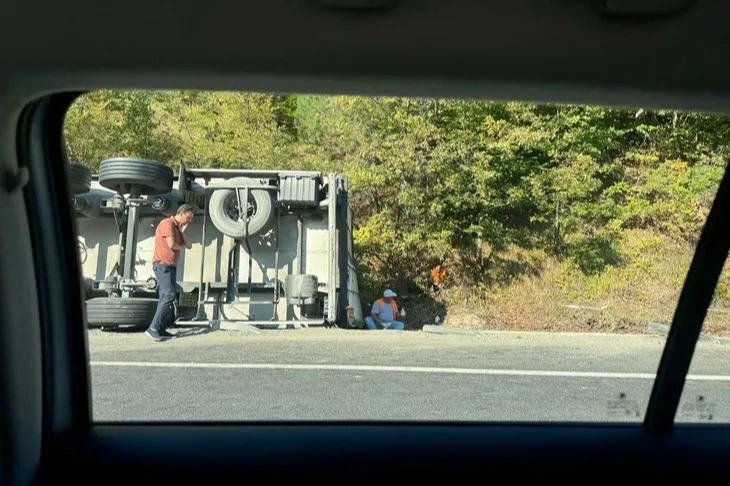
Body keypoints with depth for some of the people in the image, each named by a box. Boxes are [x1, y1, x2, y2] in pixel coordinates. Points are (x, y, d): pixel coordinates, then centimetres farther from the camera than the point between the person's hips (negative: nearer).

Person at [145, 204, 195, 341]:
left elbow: (189, 245, 14)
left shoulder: (178, 227, 19)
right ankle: (153, 328, -21)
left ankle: (161, 329, 8)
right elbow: (171, 244, -19)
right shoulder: (167, 223, -9)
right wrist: (181, 247, 2)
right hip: (162, 264, -10)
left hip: (172, 266, 10)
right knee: (169, 295, -19)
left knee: (166, 297, 7)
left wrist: (182, 231, 1)